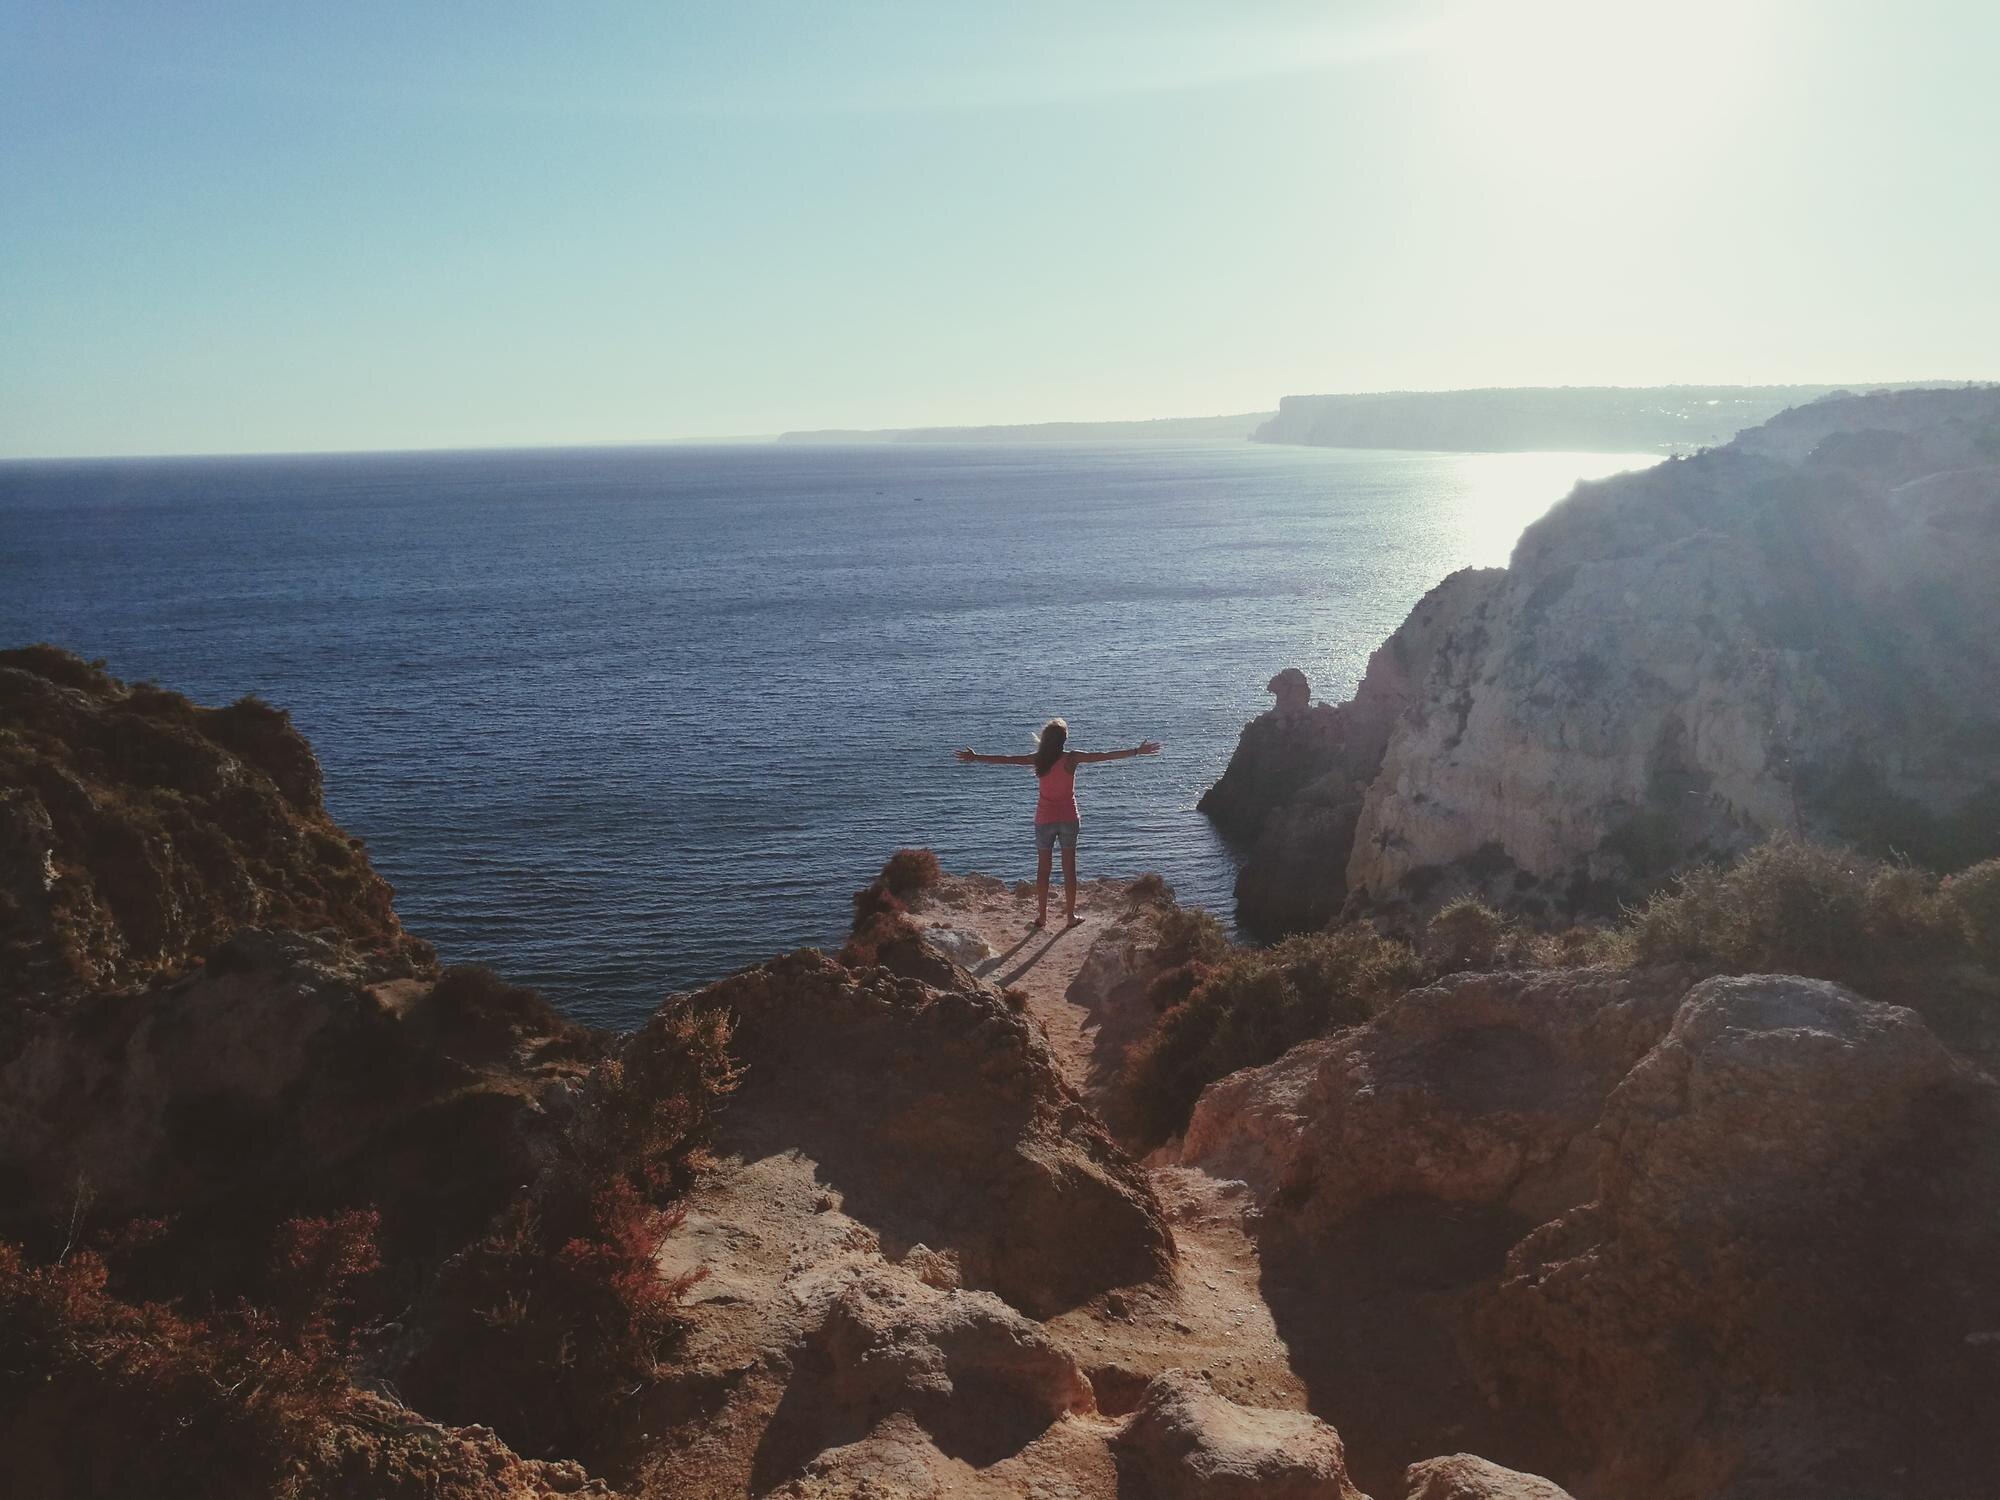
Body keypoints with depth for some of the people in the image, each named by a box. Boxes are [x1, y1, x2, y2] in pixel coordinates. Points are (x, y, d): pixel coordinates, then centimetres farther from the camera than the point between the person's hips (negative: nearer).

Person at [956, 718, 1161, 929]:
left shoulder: (1038, 759, -5)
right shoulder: (1071, 758, -10)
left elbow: (1006, 759, 0)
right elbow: (1105, 755, -10)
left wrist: (975, 758, 10)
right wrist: (1137, 751, -6)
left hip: (1044, 819, 1)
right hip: (1068, 818, -1)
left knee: (1043, 868, 10)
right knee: (1069, 868, 7)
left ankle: (1042, 916, 13)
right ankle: (1070, 916, 11)